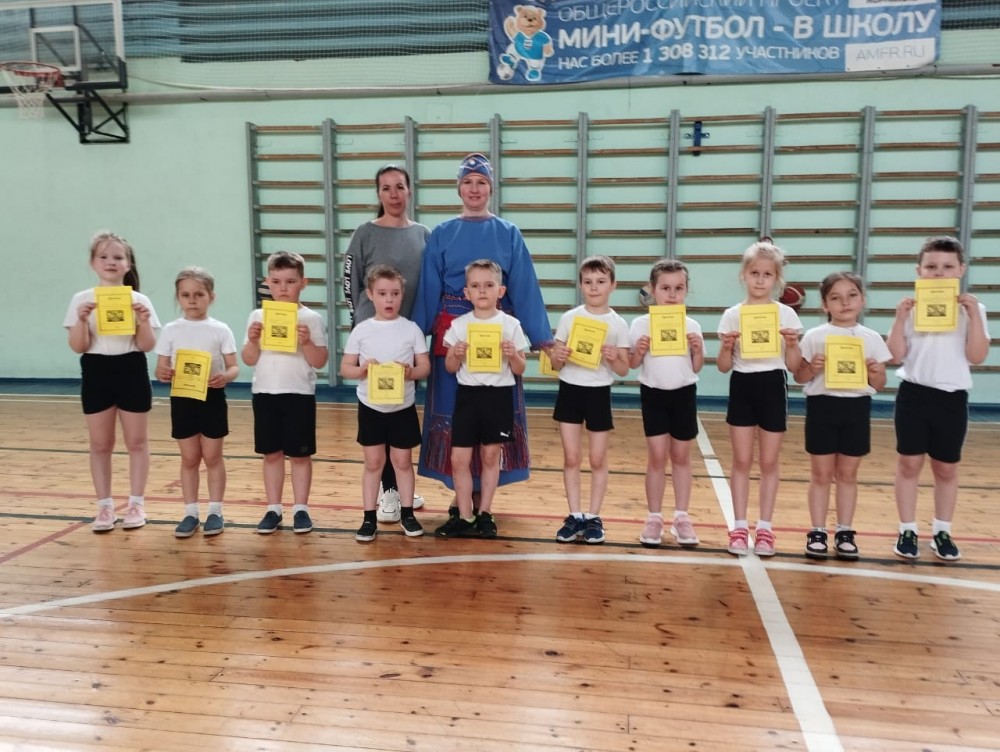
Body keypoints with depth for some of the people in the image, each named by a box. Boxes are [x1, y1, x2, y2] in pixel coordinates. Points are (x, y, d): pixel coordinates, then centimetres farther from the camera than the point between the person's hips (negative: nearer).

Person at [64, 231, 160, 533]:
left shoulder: (139, 301, -1)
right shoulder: (82, 300, 0)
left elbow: (146, 346, -4)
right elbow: (77, 347, -4)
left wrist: (144, 321, -20)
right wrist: (82, 320, -19)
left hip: (131, 373, -1)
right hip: (96, 374, 1)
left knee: (137, 442, 7)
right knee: (100, 444, 9)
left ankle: (136, 503, 18)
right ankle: (105, 506, 19)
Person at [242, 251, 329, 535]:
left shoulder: (311, 319, -4)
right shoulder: (258, 317, 3)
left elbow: (320, 362, -7)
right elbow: (249, 360, 4)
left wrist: (307, 342, -22)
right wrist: (252, 340, -14)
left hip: (299, 395, -2)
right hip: (265, 394, 3)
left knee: (300, 455, 5)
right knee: (271, 453, 10)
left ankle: (300, 508, 17)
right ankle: (273, 509, 20)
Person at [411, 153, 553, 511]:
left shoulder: (508, 234, 4)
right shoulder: (441, 235, 6)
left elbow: (524, 289, 0)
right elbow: (428, 291, 4)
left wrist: (543, 337, -6)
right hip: (451, 331, 0)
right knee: (453, 410, 3)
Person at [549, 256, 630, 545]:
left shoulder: (618, 324, -3)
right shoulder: (568, 318, -1)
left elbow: (624, 370, 0)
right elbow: (556, 365, 3)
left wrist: (613, 358, -20)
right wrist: (558, 356, -19)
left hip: (599, 393, -1)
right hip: (570, 391, 1)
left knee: (598, 459, 6)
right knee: (571, 458, 6)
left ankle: (593, 518, 19)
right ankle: (575, 516, 17)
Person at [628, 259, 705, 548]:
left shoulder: (692, 326, -1)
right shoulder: (641, 325, -6)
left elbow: (696, 368, 4)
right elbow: (632, 364, 0)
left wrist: (698, 350, -14)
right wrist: (639, 350, -19)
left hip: (684, 394, 2)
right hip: (653, 394, -1)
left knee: (681, 456, 11)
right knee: (657, 457, 2)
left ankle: (681, 517, 21)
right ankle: (654, 518, 14)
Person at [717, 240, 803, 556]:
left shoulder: (786, 314, 0)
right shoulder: (732, 315, 0)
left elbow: (794, 366, 2)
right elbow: (723, 366, 2)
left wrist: (792, 344, -16)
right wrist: (726, 347, -17)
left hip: (773, 388, 0)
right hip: (742, 388, 0)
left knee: (769, 462, 7)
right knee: (742, 461, 4)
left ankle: (764, 528, 18)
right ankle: (740, 527, 14)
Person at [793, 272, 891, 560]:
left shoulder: (872, 339, 4)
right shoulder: (814, 337, -2)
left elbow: (880, 385, 8)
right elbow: (799, 377, 2)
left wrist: (874, 372, -13)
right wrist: (812, 368, -18)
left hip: (856, 409, 2)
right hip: (822, 407, -2)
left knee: (847, 474, 10)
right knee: (821, 474, 5)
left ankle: (845, 532, 21)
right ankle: (817, 532, 14)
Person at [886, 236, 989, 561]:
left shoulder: (970, 309, 1)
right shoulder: (911, 308, -1)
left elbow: (977, 356, -8)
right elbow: (896, 355, -5)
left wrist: (974, 315, -14)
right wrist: (900, 318, -14)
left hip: (952, 397, 1)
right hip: (914, 394, 0)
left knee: (946, 469, 11)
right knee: (909, 463, 5)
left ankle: (942, 532, 25)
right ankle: (907, 531, 16)